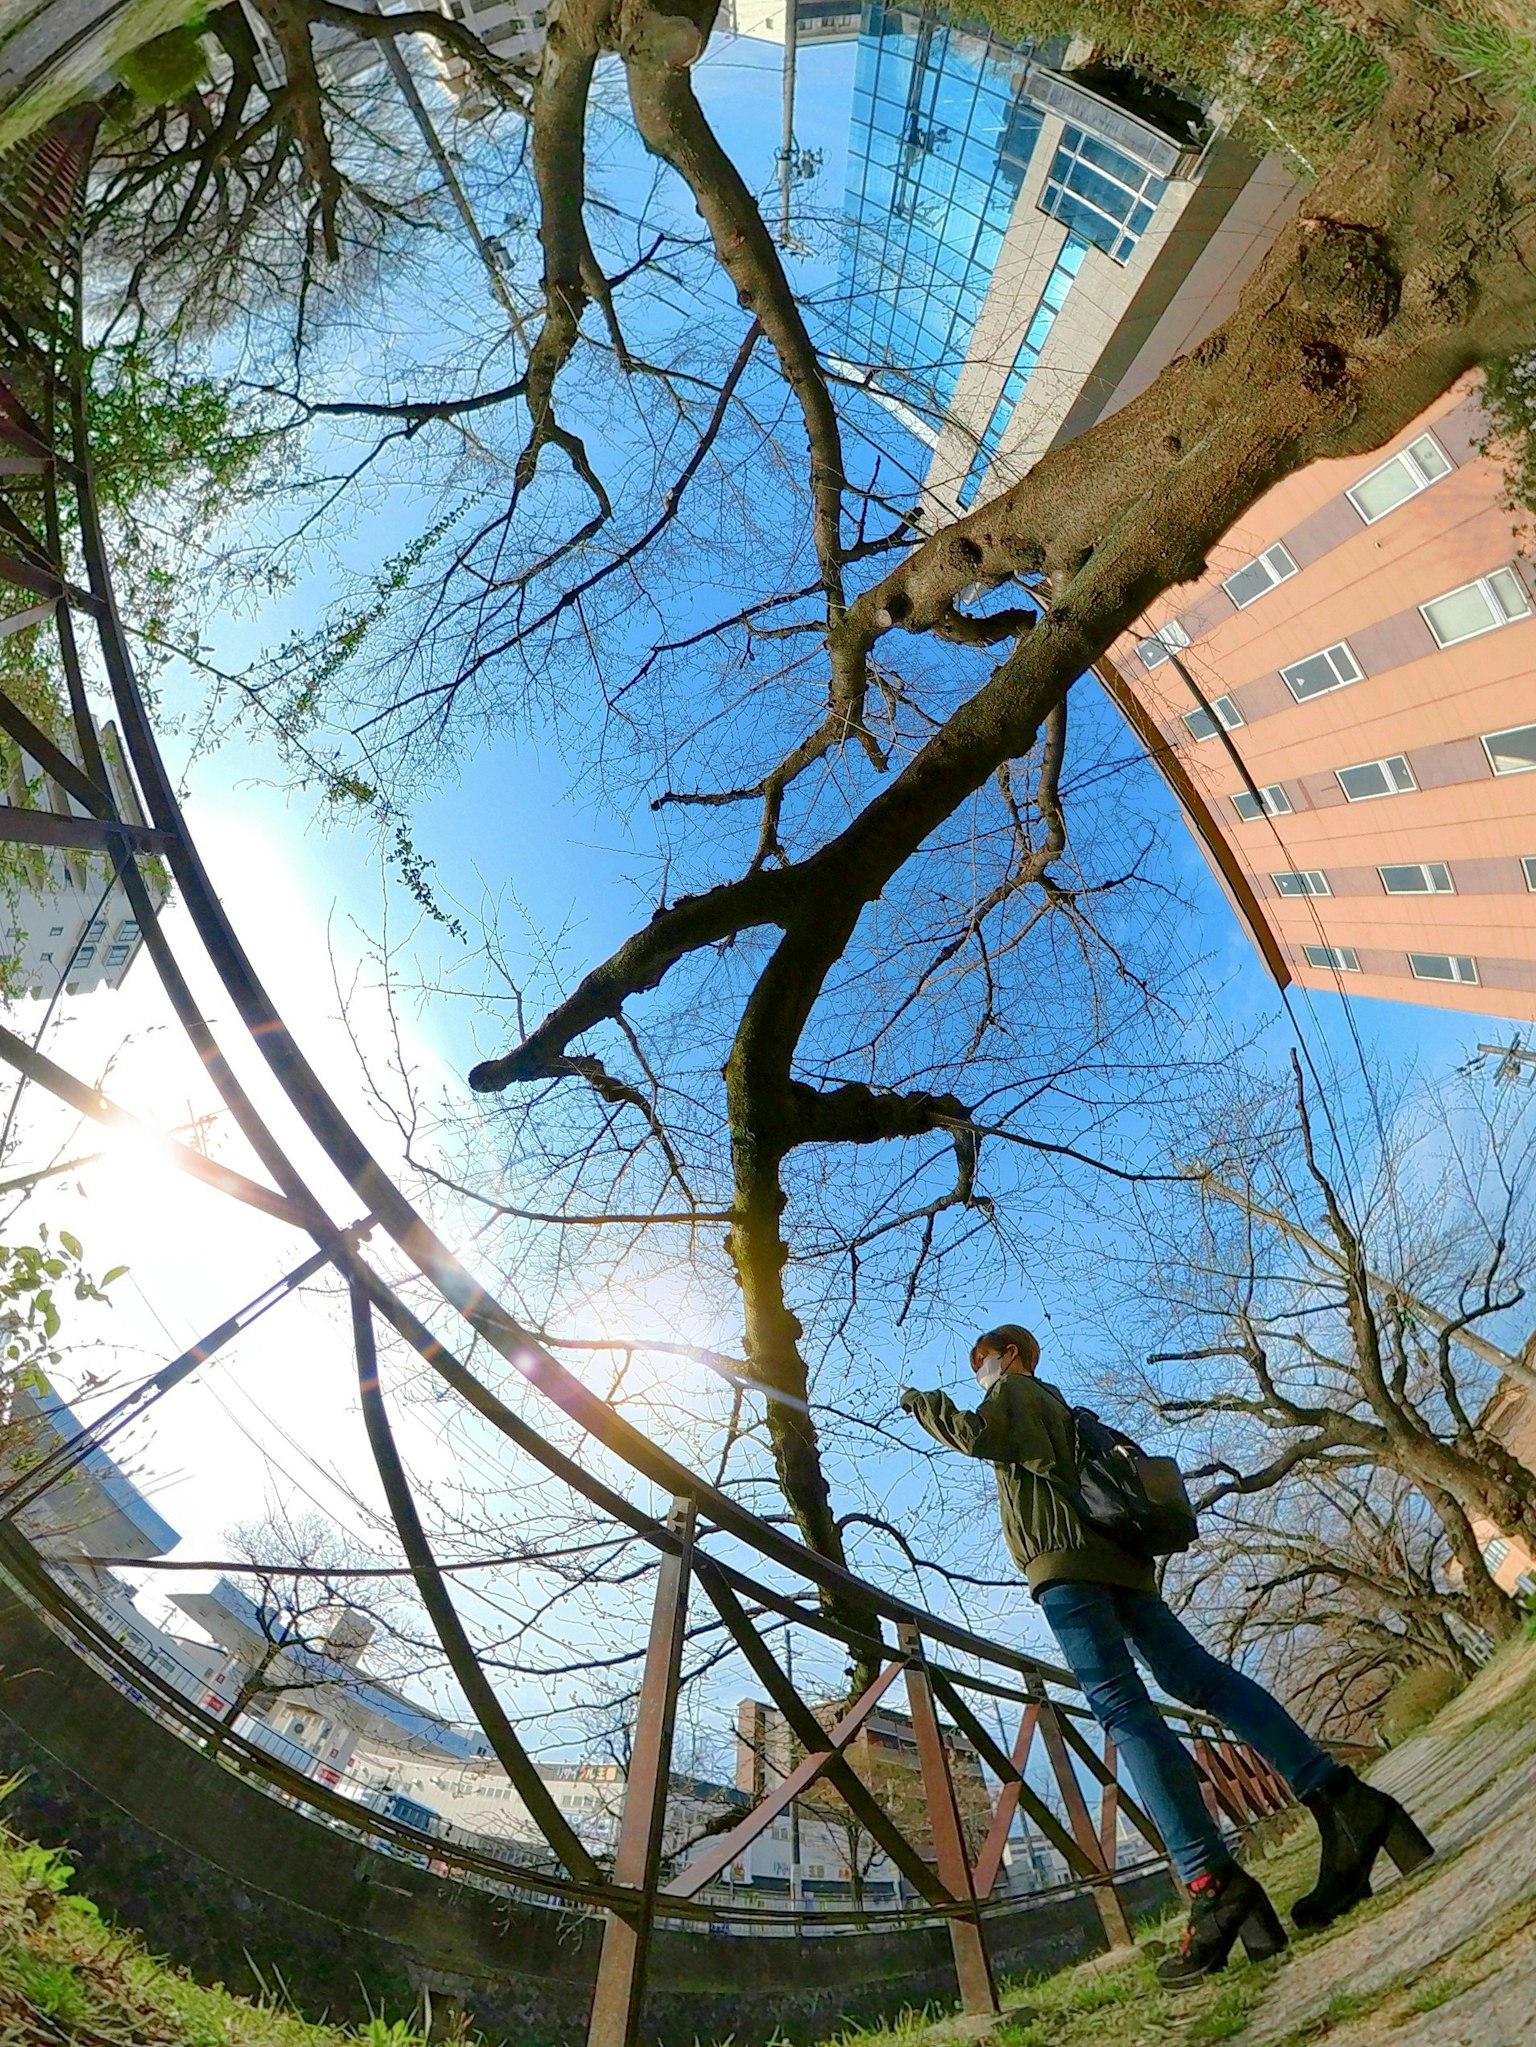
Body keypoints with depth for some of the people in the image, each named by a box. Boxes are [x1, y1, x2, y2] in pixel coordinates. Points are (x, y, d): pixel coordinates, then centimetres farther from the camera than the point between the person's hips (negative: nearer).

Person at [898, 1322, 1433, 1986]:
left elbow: (977, 1435, -9)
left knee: (1120, 1706, -18)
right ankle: (1342, 1799, -13)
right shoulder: (1055, 1404, 34)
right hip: (1118, 1558, 9)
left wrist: (926, 1405, 3)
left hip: (1065, 1557, -9)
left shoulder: (1014, 1390, 9)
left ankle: (1214, 1883, -28)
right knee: (1201, 1676, -1)